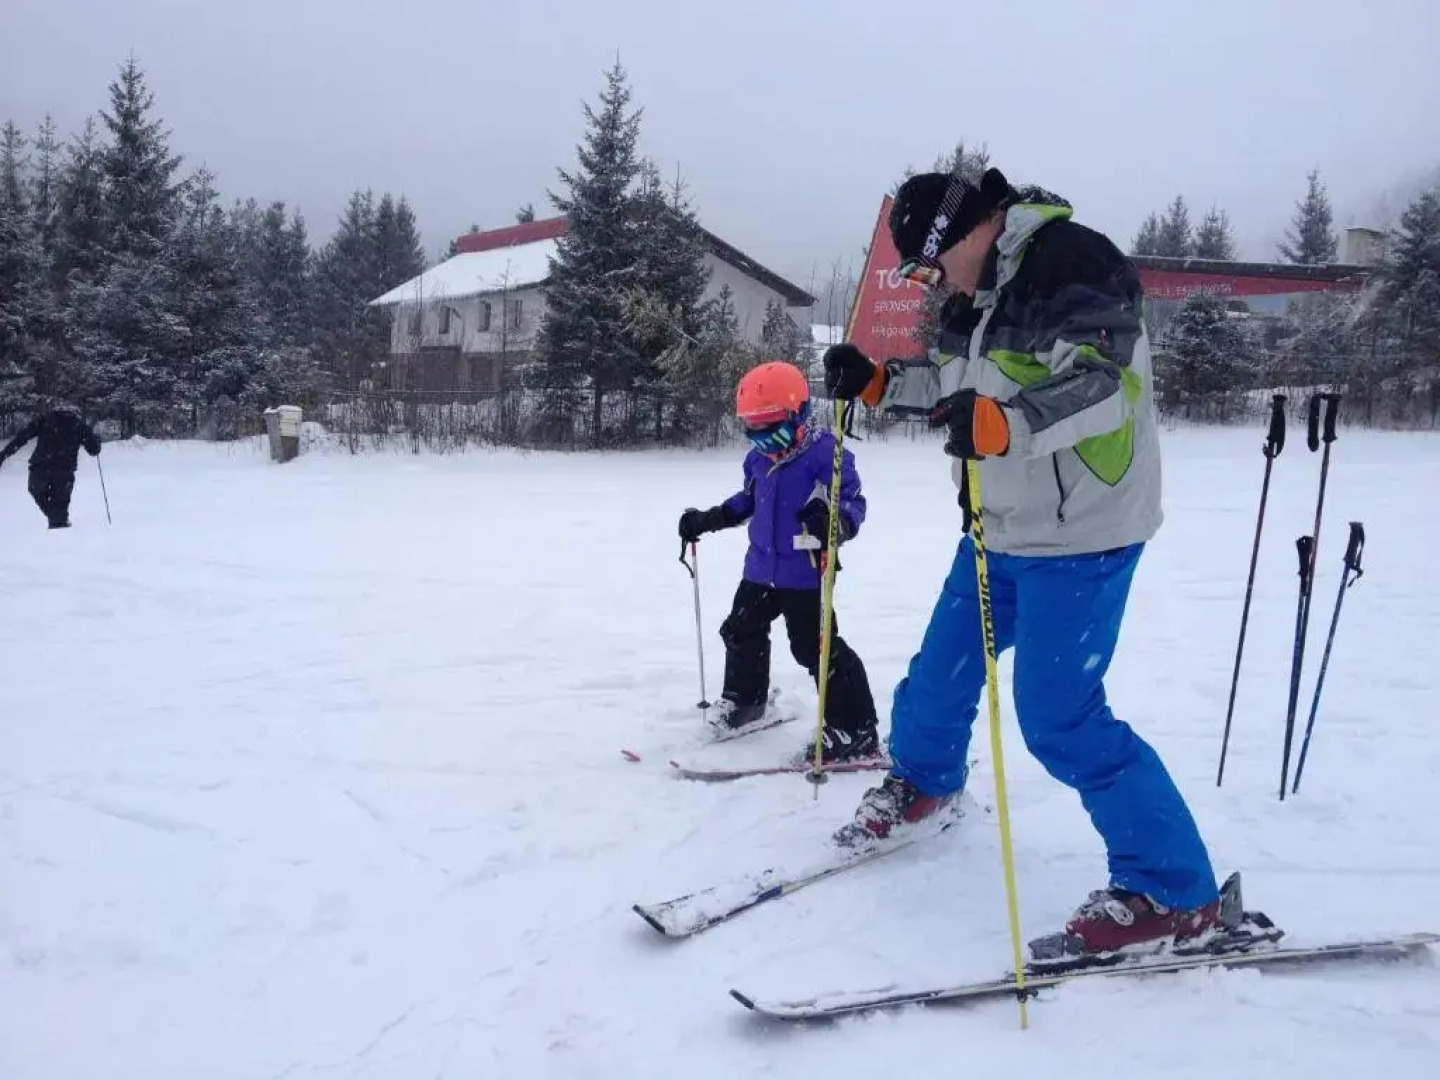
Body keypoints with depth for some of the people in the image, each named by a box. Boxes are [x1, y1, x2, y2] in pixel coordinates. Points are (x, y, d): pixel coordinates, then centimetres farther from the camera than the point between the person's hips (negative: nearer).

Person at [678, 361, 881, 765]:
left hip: (804, 573, -8)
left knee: (818, 649, -9)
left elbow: (853, 503, -20)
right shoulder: (758, 457, 6)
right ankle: (743, 699, 46)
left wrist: (833, 523, -40)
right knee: (741, 632, 22)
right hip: (761, 567, 8)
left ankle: (854, 730, 1)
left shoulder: (824, 452, -18)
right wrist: (707, 519, 20)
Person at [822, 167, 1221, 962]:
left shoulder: (1072, 262, -19)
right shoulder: (980, 289, 9)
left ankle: (1175, 892, 3)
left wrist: (1001, 426, -46)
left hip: (1077, 534, -9)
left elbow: (1094, 383, -31)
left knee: (1059, 718, -10)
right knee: (944, 665, 20)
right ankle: (922, 783, 48)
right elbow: (953, 380, 22)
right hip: (1002, 527, 9)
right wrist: (876, 380, 8)